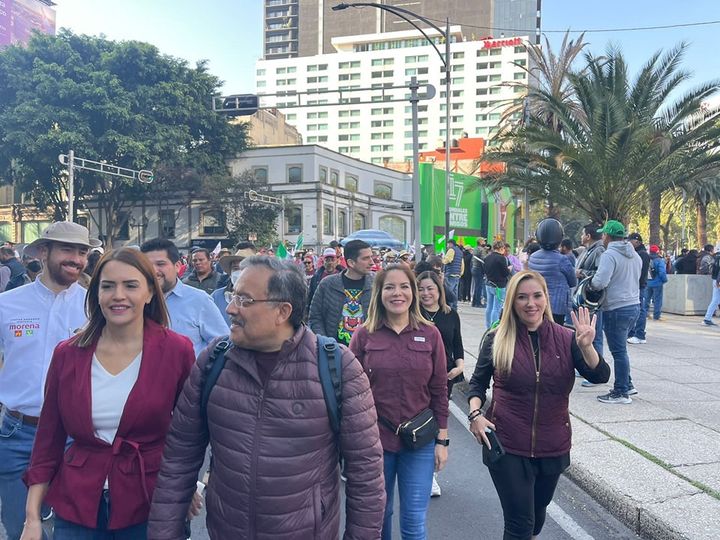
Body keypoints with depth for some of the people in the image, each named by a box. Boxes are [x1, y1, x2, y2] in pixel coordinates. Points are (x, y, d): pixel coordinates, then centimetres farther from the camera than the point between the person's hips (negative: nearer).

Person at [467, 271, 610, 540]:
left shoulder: (565, 338, -4)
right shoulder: (496, 339, -7)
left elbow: (600, 376, -12)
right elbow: (478, 383, 4)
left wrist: (586, 346, -29)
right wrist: (475, 414, -13)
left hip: (552, 446, 3)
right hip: (507, 446, -3)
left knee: (538, 513, 24)